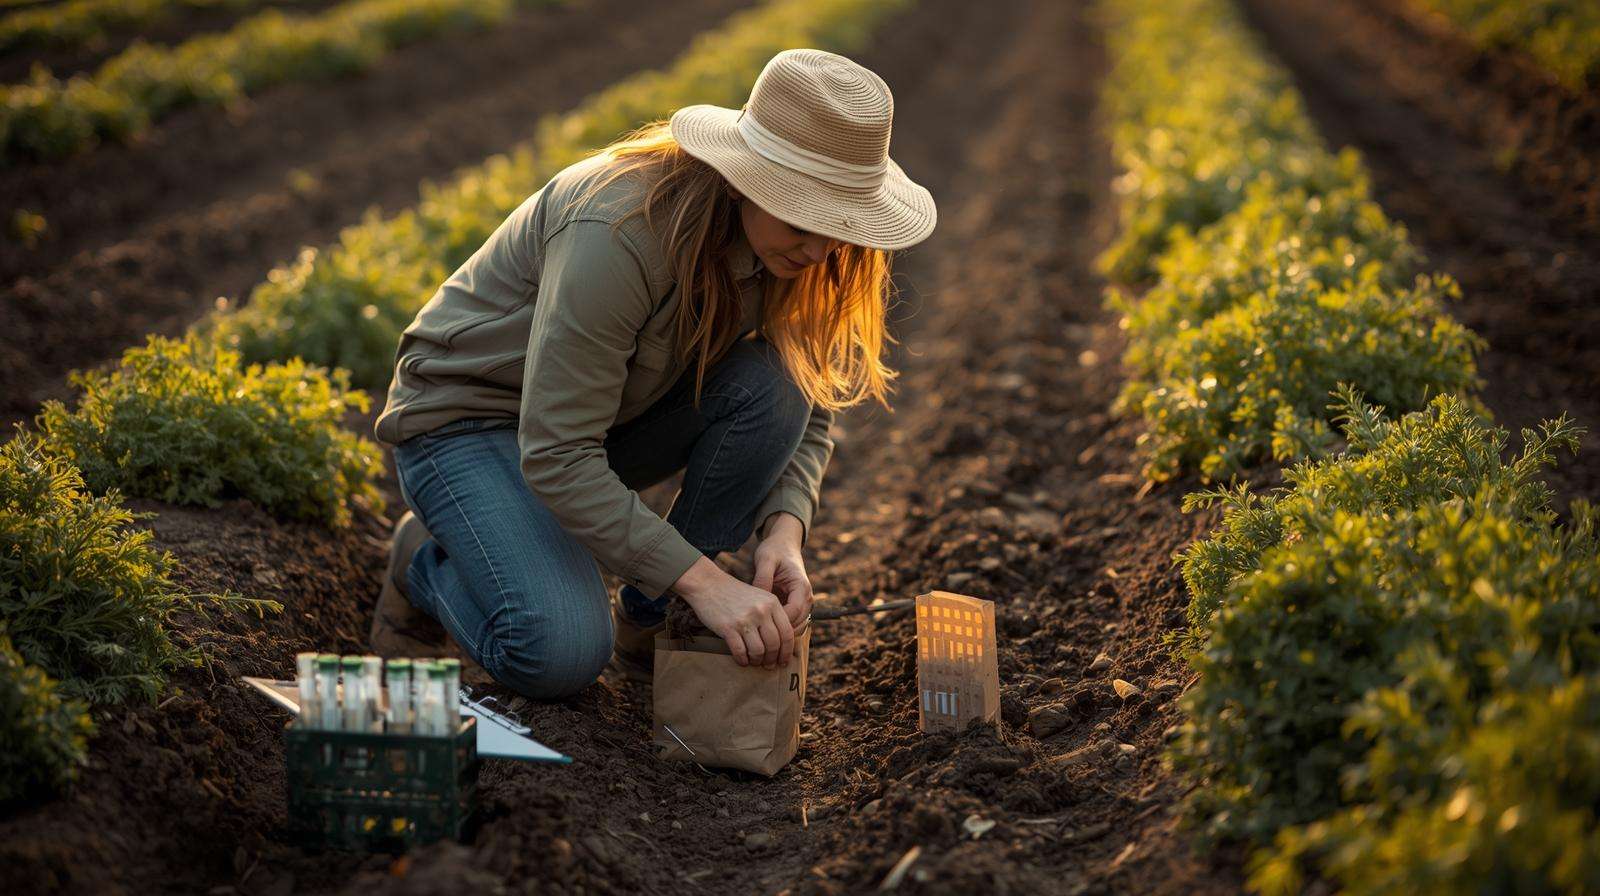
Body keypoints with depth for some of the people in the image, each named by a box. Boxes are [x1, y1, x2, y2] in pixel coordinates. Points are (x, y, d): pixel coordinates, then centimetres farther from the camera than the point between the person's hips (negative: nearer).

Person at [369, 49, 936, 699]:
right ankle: (427, 558, 6)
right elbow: (556, 457, -36)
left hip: (614, 413, 6)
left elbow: (808, 416, -4)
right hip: (469, 416, -6)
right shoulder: (619, 231, -35)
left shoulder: (792, 249, -13)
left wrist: (784, 531, -25)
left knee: (771, 388, -22)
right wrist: (704, 580, -38)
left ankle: (647, 621, -6)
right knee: (562, 655, -28)